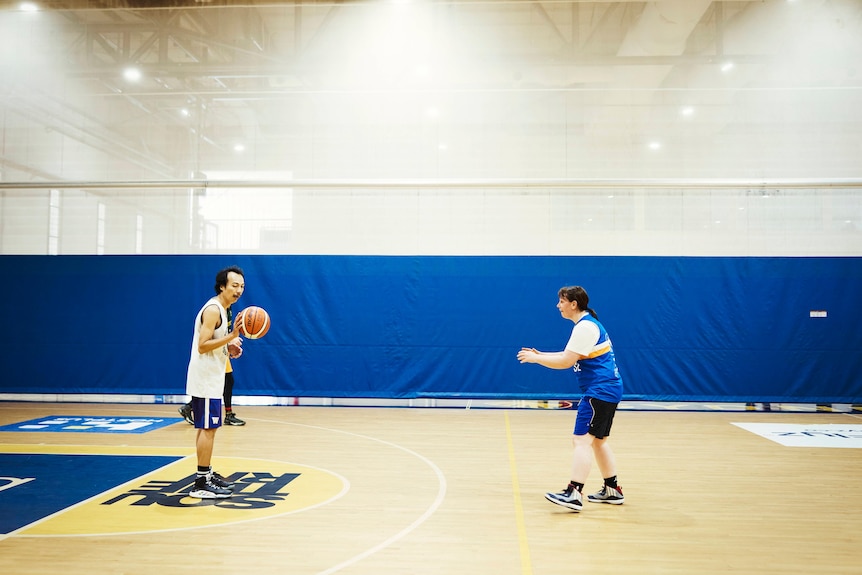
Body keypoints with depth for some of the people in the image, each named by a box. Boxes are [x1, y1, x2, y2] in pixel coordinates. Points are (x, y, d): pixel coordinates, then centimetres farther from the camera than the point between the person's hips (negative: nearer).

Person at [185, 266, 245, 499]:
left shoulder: (222, 309, 14)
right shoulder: (213, 309, -16)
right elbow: (202, 346, -23)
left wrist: (230, 346, 6)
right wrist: (232, 336, -28)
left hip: (212, 379, 10)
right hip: (205, 379, -10)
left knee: (206, 428, 15)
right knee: (208, 428, -8)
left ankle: (207, 473, 25)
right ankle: (201, 484, -3)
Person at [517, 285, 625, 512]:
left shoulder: (585, 327, -16)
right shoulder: (587, 324, 16)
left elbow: (565, 362, -19)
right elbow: (569, 355, 21)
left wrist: (534, 358, -9)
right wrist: (540, 354, 14)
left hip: (600, 391, -11)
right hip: (606, 390, 11)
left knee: (581, 440, -13)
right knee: (597, 440, 17)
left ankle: (574, 493, -16)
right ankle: (612, 490, 25)